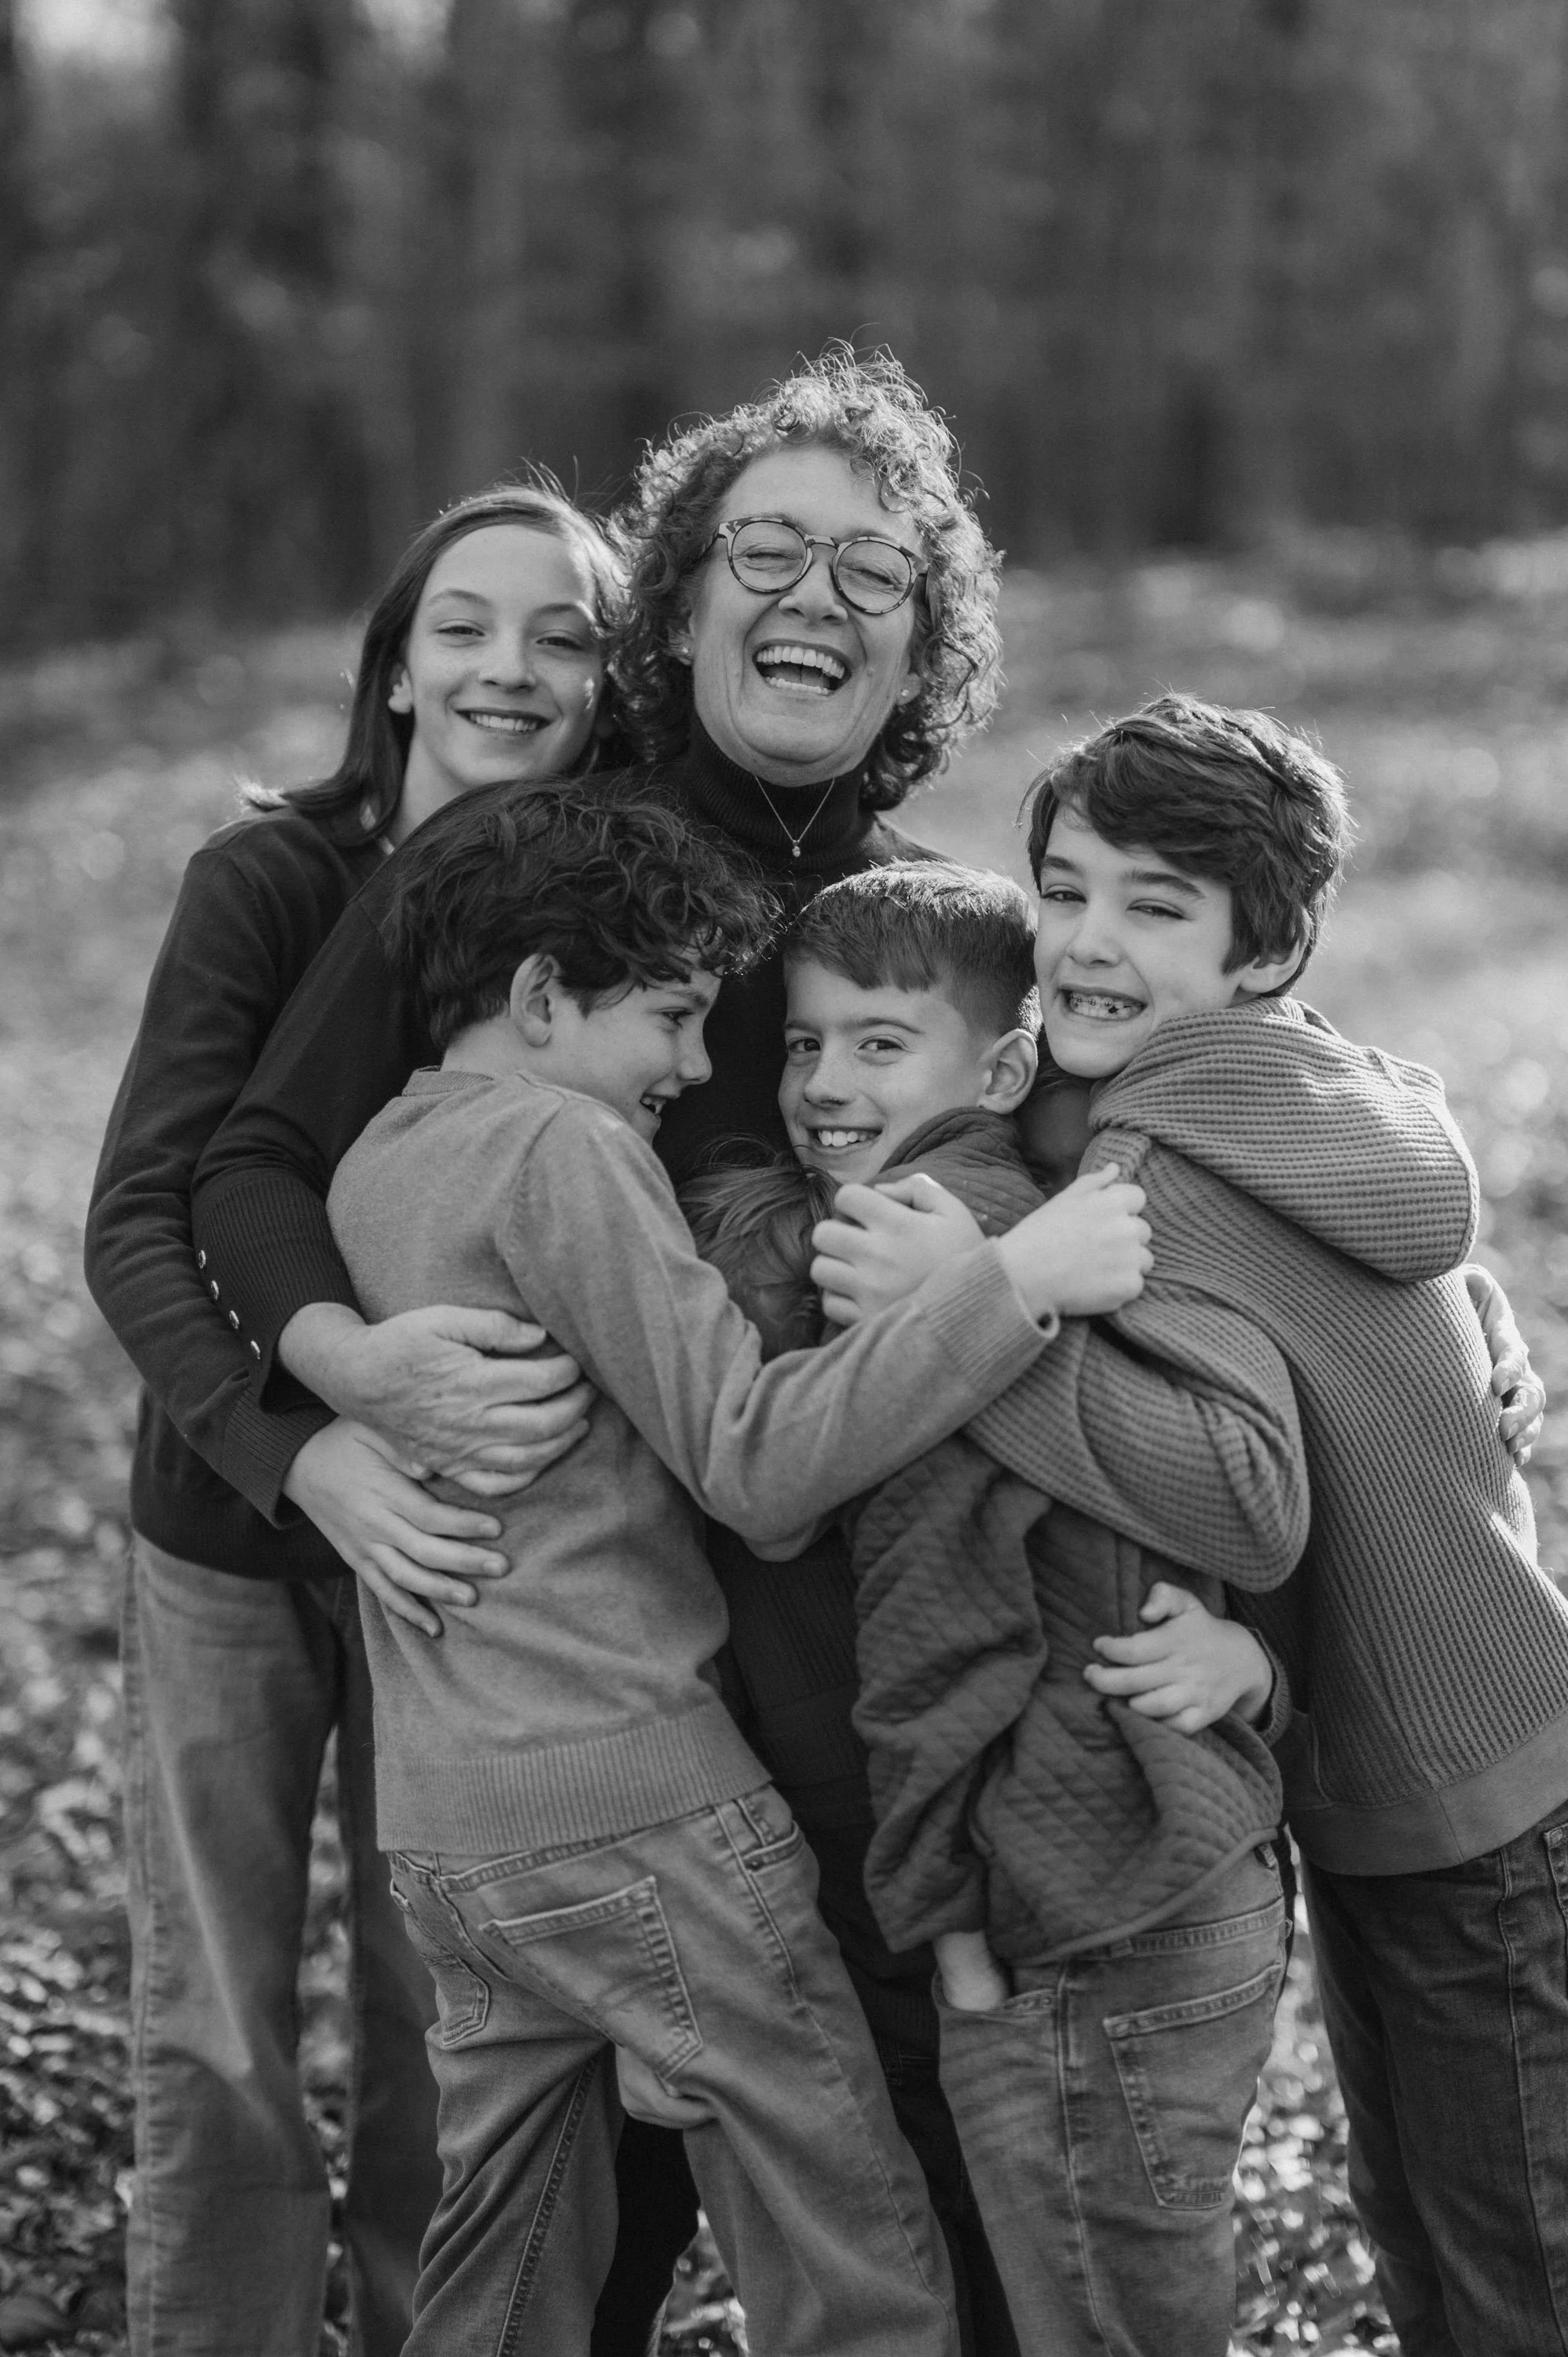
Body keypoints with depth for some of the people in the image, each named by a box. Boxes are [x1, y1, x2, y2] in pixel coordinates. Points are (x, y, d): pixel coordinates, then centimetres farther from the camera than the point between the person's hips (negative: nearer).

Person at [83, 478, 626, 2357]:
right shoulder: (271, 878, -12)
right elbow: (137, 1228, -18)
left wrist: (583, 1364, -35)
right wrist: (312, 1457, -34)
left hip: (468, 1547, 1)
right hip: (232, 1526, -1)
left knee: (442, 2042, 10)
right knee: (213, 2054, 6)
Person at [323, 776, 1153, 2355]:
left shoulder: (375, 1163, 14)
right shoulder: (560, 1147, -12)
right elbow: (755, 1465, -18)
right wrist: (1012, 1278, -21)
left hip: (443, 1825, 9)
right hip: (628, 1809, -9)